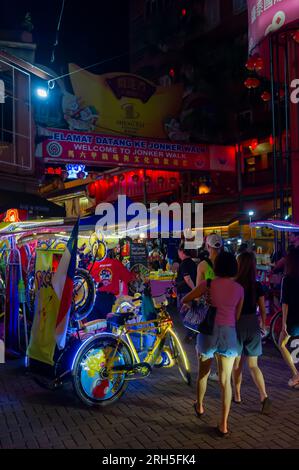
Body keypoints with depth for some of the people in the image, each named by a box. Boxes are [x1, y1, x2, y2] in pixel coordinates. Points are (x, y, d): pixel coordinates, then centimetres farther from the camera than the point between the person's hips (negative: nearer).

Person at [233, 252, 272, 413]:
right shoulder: (258, 286, -4)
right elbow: (262, 309, 3)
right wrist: (263, 323, 19)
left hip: (237, 324, -3)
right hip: (253, 324, 3)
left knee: (237, 364, 14)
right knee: (253, 365, 11)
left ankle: (237, 395, 26)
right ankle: (264, 396, -3)